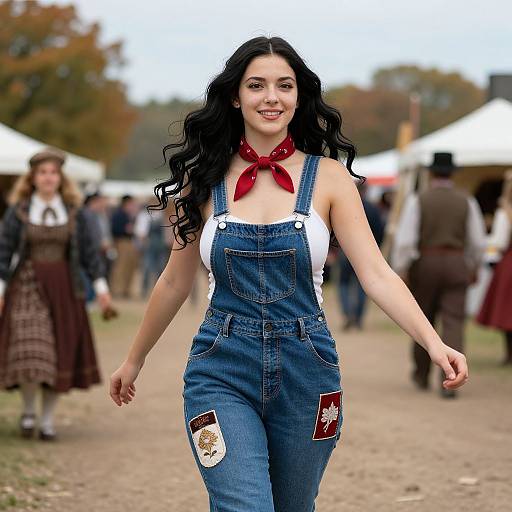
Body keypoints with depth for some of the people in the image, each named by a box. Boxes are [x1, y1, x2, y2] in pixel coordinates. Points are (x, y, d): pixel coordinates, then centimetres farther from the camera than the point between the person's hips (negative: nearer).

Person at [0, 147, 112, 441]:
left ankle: (48, 421, 13)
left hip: (64, 289, 2)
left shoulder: (75, 213, 5)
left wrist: (101, 286, 2)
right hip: (27, 287, -2)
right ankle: (29, 410, 9)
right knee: (30, 352, -14)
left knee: (61, 356, 2)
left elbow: (89, 251, 7)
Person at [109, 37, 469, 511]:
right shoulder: (204, 179, 1)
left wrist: (433, 343, -24)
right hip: (222, 371, -1)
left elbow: (375, 272, -9)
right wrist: (134, 360, 20)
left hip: (305, 370, 1)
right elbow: (176, 282, 12)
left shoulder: (327, 177, -2)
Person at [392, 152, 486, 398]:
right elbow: (478, 242, 3)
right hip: (456, 265, 0)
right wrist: (473, 268, 19)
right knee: (453, 323, -2)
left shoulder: (417, 200, -4)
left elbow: (405, 239, -12)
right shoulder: (467, 202, 1)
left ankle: (421, 375, 30)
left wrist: (400, 270, -6)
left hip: (426, 263, 0)